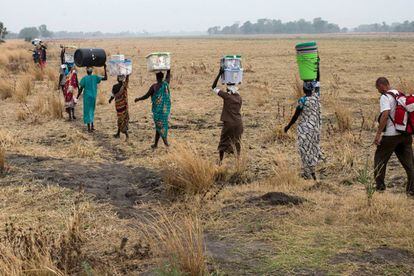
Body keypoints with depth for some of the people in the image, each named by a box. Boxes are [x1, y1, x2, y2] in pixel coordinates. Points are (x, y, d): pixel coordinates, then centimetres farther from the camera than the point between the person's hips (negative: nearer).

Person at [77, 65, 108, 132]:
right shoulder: (95, 77, -3)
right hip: (93, 96, 3)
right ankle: (92, 125, 19)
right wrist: (105, 69, 3)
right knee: (92, 110, 19)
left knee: (87, 111, 3)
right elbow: (105, 78, 0)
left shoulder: (84, 78, -8)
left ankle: (89, 127, 2)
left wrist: (77, 96, 3)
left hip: (87, 96, -3)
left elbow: (81, 89, -7)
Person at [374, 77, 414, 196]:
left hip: (391, 135, -7)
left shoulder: (385, 97, -11)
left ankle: (380, 187, 11)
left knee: (380, 160, 9)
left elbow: (385, 115, -23)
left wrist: (378, 134, -21)